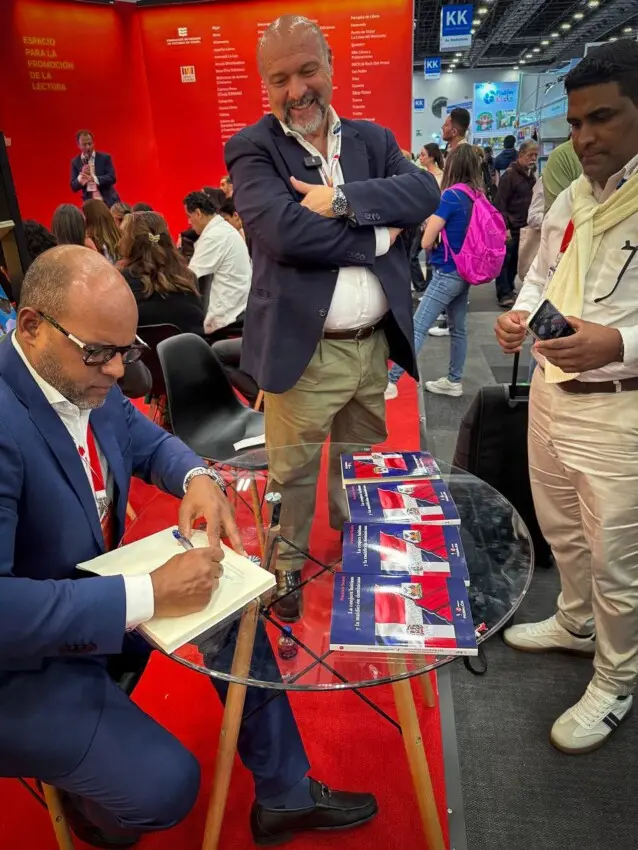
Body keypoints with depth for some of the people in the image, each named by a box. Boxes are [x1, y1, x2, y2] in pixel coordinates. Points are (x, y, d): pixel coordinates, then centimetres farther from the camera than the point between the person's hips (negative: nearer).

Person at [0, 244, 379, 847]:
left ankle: (284, 796, 25)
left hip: (91, 589, 8)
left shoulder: (84, 381, -8)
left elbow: (148, 441, 10)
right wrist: (148, 594, -37)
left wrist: (197, 477, -12)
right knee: (167, 784, -15)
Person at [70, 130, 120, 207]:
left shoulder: (105, 157, 1)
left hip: (108, 202, -1)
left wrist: (93, 178, -20)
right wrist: (81, 175, -15)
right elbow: (74, 187, 4)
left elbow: (112, 178, -8)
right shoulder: (75, 162, 7)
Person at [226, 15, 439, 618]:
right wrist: (376, 237, -12)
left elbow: (425, 191, -7)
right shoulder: (251, 149, -4)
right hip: (305, 350, -4)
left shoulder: (373, 138, 10)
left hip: (375, 345, 5)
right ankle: (287, 563, 34)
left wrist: (343, 197, -19)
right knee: (292, 470, 9)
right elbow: (283, 230, -22)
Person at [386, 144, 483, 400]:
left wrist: (437, 237, 7)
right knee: (458, 328, 13)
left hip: (447, 273, -8)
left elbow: (426, 241, -12)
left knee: (417, 328, -11)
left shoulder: (451, 195, -13)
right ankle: (454, 381, 21)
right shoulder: (478, 195, 6)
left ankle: (390, 382, -12)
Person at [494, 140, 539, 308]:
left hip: (524, 227, 7)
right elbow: (500, 203, -14)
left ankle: (509, 290, 21)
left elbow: (533, 202, 19)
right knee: (504, 260, -2)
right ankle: (504, 294, 1)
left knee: (515, 260, 10)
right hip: (509, 227, -7)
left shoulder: (531, 176, 15)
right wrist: (505, 227, -19)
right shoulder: (509, 175, -9)